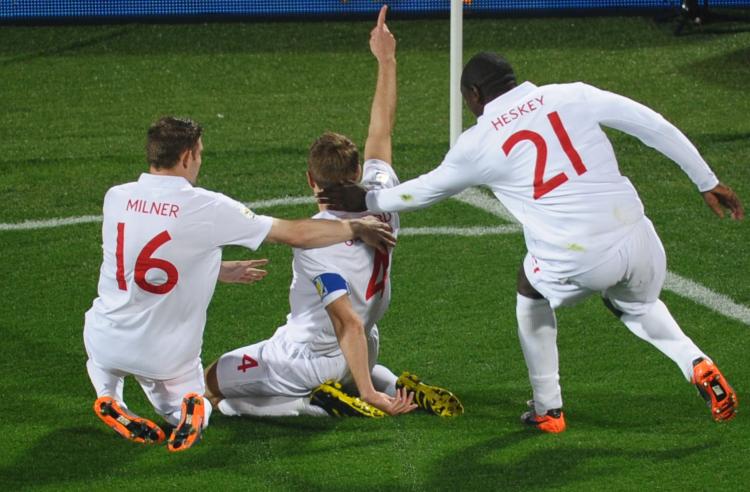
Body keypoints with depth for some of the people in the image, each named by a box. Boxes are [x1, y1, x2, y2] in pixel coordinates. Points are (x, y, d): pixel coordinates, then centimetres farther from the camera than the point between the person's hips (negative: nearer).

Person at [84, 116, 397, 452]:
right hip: (169, 357, -2)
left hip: (108, 343, 2)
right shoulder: (207, 208, -15)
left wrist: (220, 271, 21)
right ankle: (191, 406, -7)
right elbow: (295, 234, -7)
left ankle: (108, 398, 11)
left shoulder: (116, 198, -5)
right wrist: (356, 228, 8)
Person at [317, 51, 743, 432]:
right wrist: (707, 182, 13)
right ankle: (698, 366, 11)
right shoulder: (571, 96, 6)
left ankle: (548, 408, 31)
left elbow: (429, 188, 20)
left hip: (575, 263, -3)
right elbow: (652, 124, 5)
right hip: (636, 240, 3)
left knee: (532, 295, 31)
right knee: (638, 305, 34)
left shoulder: (479, 142, 4)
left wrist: (368, 201, 36)